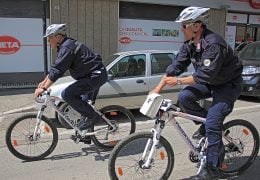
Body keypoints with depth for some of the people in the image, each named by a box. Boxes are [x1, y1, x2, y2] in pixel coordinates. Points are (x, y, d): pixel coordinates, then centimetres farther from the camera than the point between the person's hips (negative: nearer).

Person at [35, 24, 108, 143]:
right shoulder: (66, 45, 15)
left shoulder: (67, 47, -18)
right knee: (85, 108, 18)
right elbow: (55, 67, 22)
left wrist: (44, 88, -21)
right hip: (95, 75, 11)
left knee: (67, 94, -17)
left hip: (96, 76, -11)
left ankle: (92, 116, -7)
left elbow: (57, 71, -24)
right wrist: (44, 82, 19)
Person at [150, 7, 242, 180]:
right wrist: (158, 89, -10)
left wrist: (178, 80, -27)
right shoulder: (190, 44, -5)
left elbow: (205, 75, -33)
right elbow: (176, 66, -5)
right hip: (210, 82, 8)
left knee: (212, 124, -16)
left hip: (228, 85, -7)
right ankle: (206, 122, 11)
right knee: (184, 97, -15)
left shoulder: (213, 44, -30)